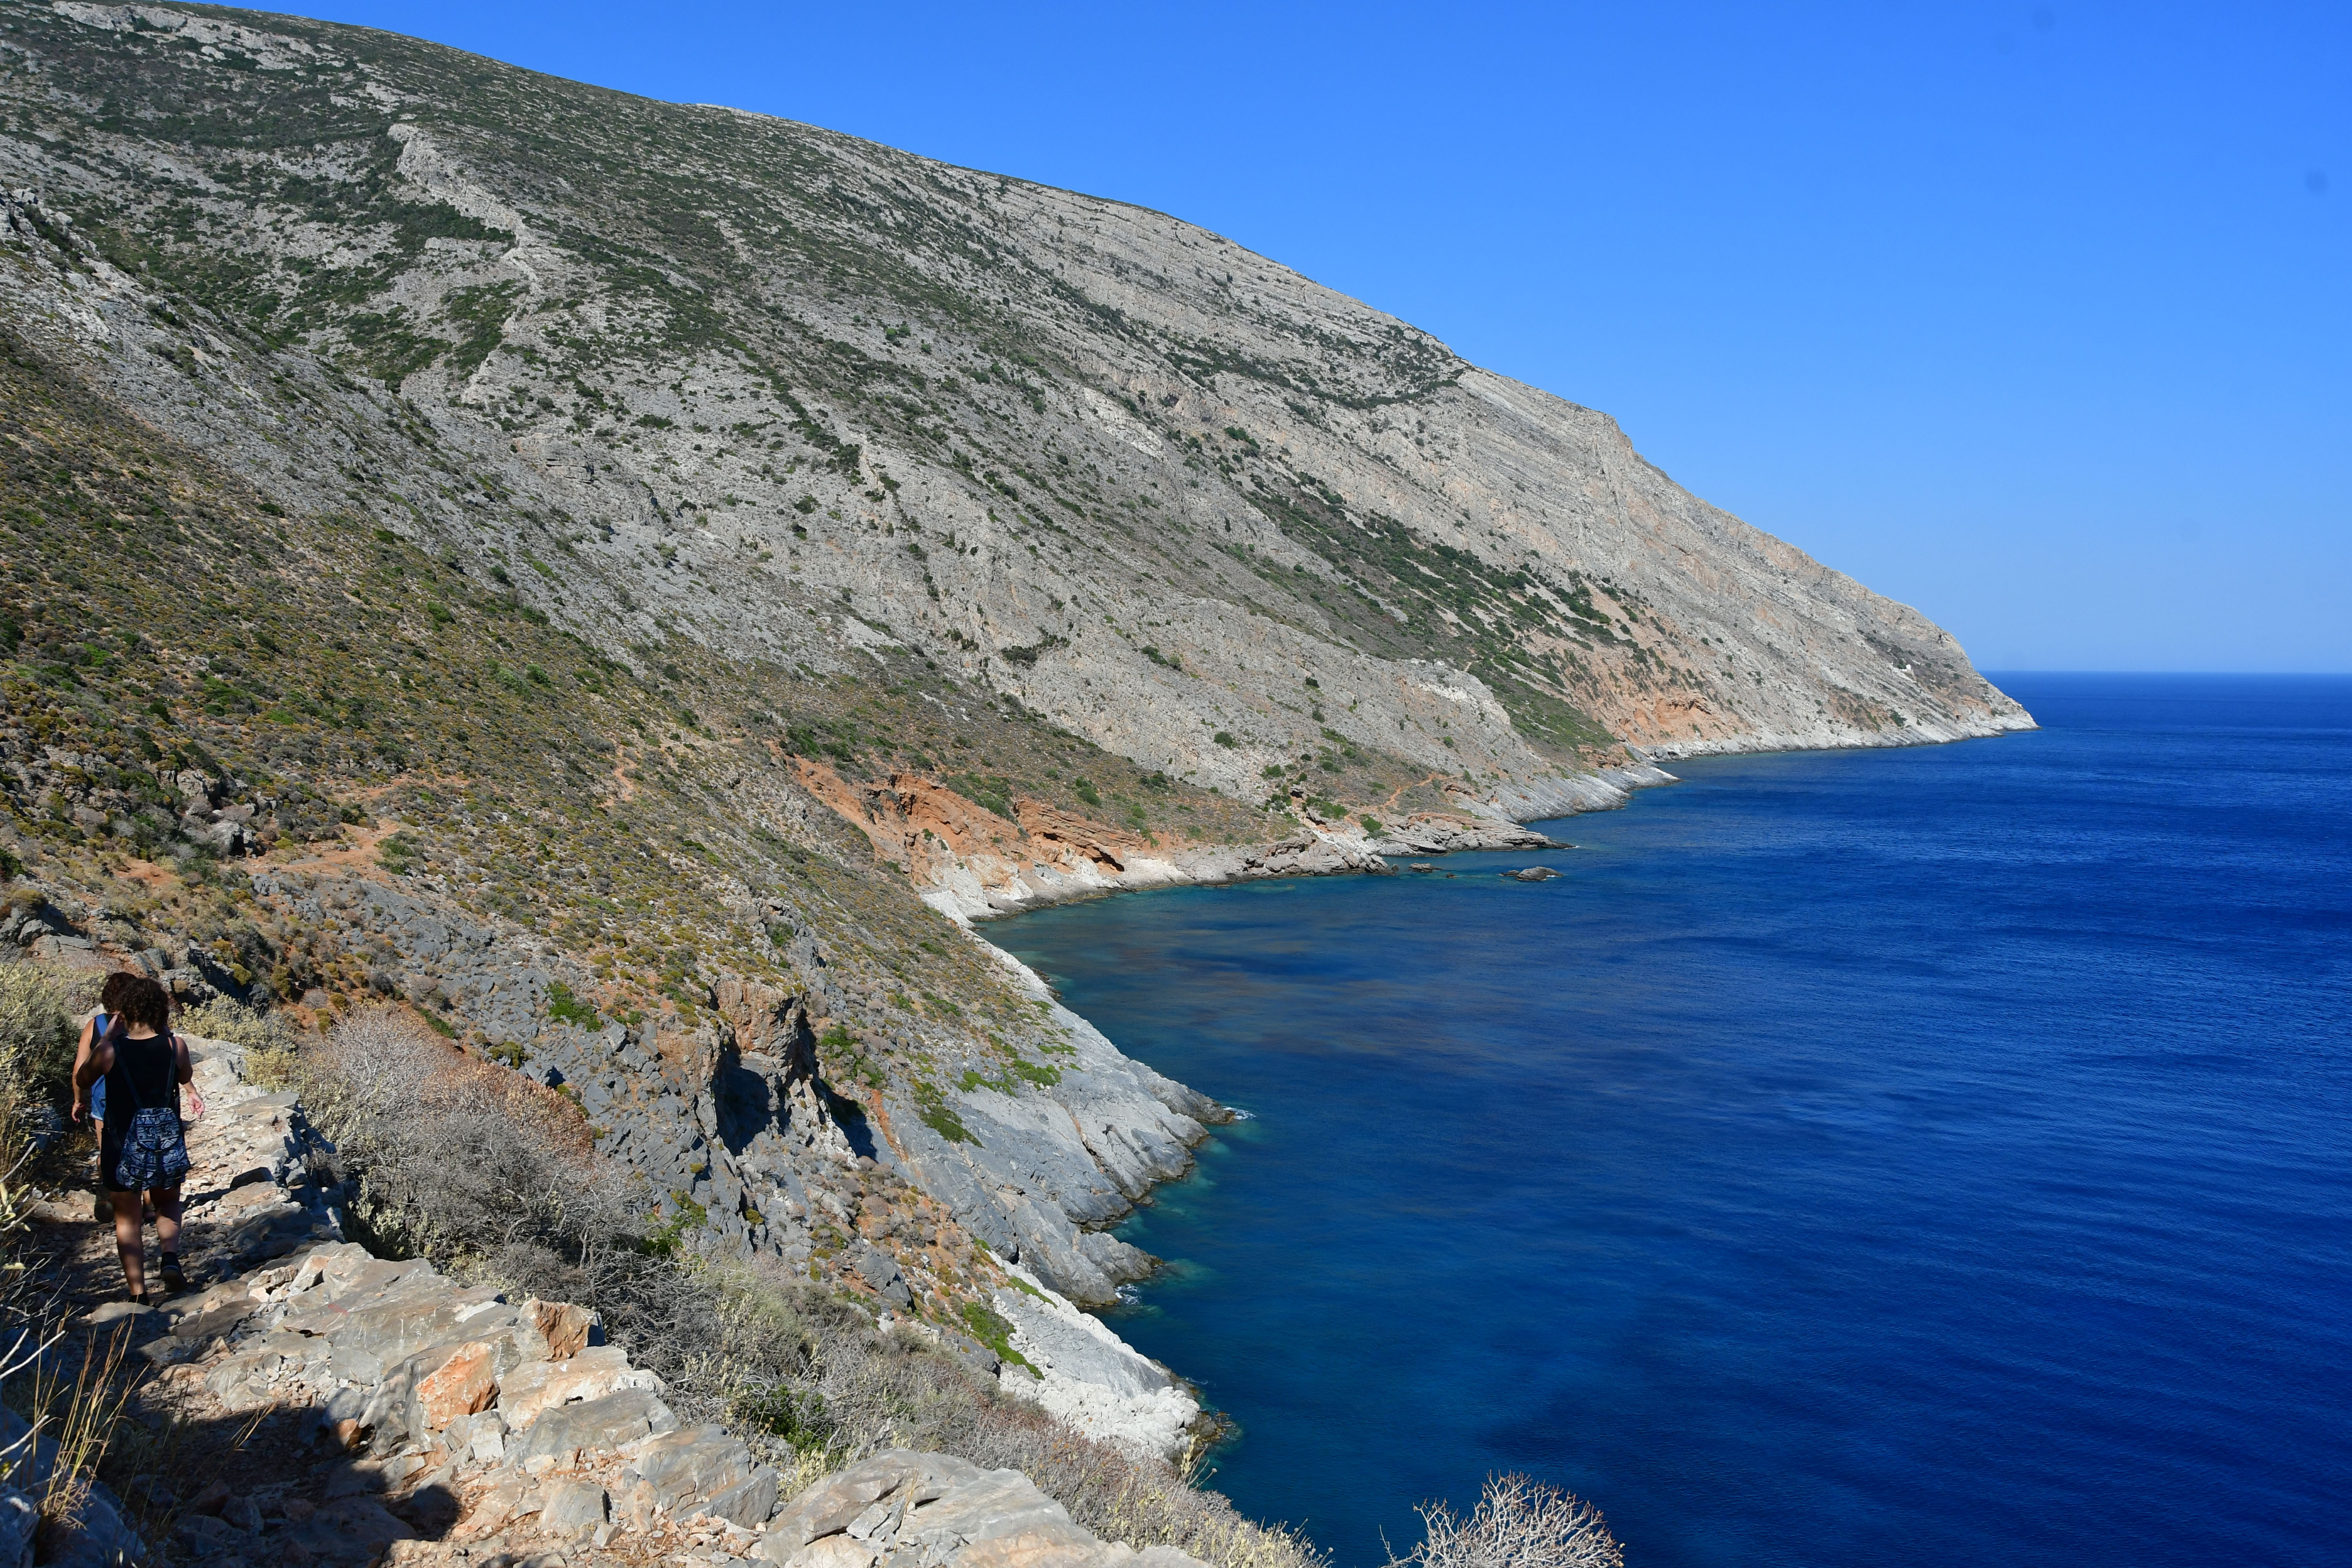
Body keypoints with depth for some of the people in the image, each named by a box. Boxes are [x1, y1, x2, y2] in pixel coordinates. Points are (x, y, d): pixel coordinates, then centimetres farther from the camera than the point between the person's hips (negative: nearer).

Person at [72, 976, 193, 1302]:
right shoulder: (174, 1045, -9)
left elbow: (82, 1079, 9)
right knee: (168, 1204, 25)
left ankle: (138, 1293, 11)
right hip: (168, 1141, 1)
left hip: (124, 1142, -1)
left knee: (127, 1218, 14)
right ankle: (170, 1256, -1)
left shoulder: (110, 1050, -12)